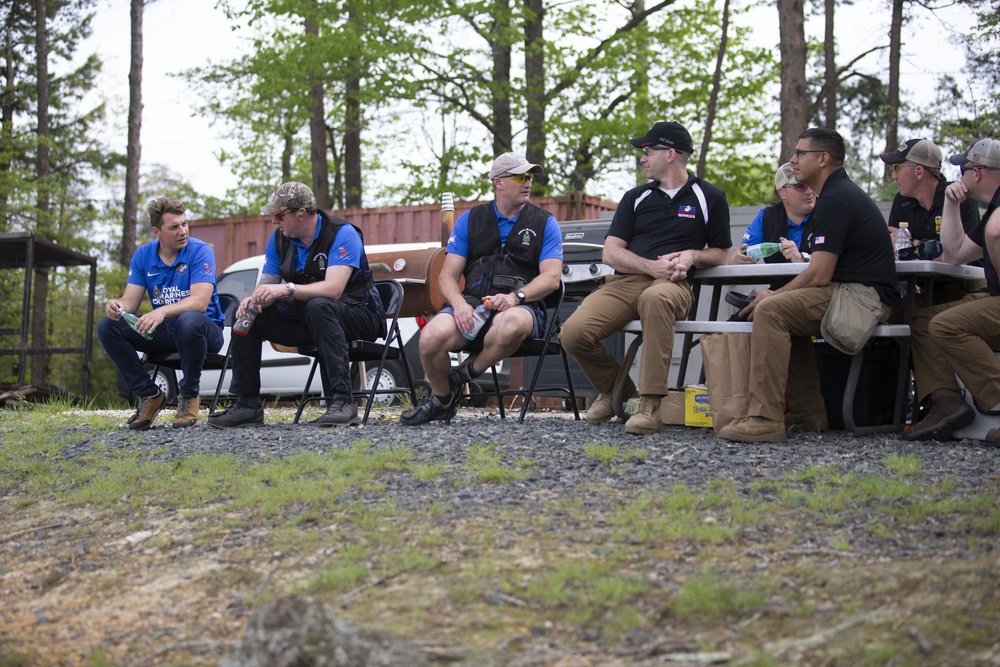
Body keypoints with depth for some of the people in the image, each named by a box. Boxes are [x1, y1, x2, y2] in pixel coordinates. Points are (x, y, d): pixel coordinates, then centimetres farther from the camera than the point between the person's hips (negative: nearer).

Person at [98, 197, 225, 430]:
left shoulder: (200, 251, -13)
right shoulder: (143, 255, 3)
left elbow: (200, 302, -25)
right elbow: (130, 301, -2)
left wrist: (162, 311, -42)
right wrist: (117, 305, -28)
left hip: (205, 330, -5)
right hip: (161, 333, 5)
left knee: (189, 321, -40)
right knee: (108, 325, -14)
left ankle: (189, 394, -16)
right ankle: (149, 394, -4)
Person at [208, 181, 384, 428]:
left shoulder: (342, 234, -19)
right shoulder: (279, 239, 3)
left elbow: (333, 289, -31)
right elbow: (267, 284, 3)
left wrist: (286, 289, -41)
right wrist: (254, 300, -22)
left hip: (357, 314, -7)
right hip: (304, 318, 7)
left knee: (318, 306, -39)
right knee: (247, 315, -6)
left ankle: (341, 401, -41)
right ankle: (246, 406, -5)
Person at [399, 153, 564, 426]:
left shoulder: (544, 223, 12)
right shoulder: (470, 220, 16)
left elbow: (552, 277, 0)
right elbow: (448, 275, 10)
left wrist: (515, 296, -19)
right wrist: (459, 303, -13)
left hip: (520, 305, -2)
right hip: (472, 302, 2)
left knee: (510, 324, -42)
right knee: (432, 336, -31)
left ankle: (468, 373, -10)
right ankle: (441, 401, 1)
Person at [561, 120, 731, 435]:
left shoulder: (708, 197, 13)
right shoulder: (636, 197, 20)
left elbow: (722, 253, 16)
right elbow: (610, 253, 10)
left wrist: (692, 256, -6)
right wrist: (651, 266, -8)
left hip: (673, 285, -4)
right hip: (624, 281, 4)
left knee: (656, 298, -44)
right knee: (573, 333, -24)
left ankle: (651, 404, -39)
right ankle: (614, 390, 8)